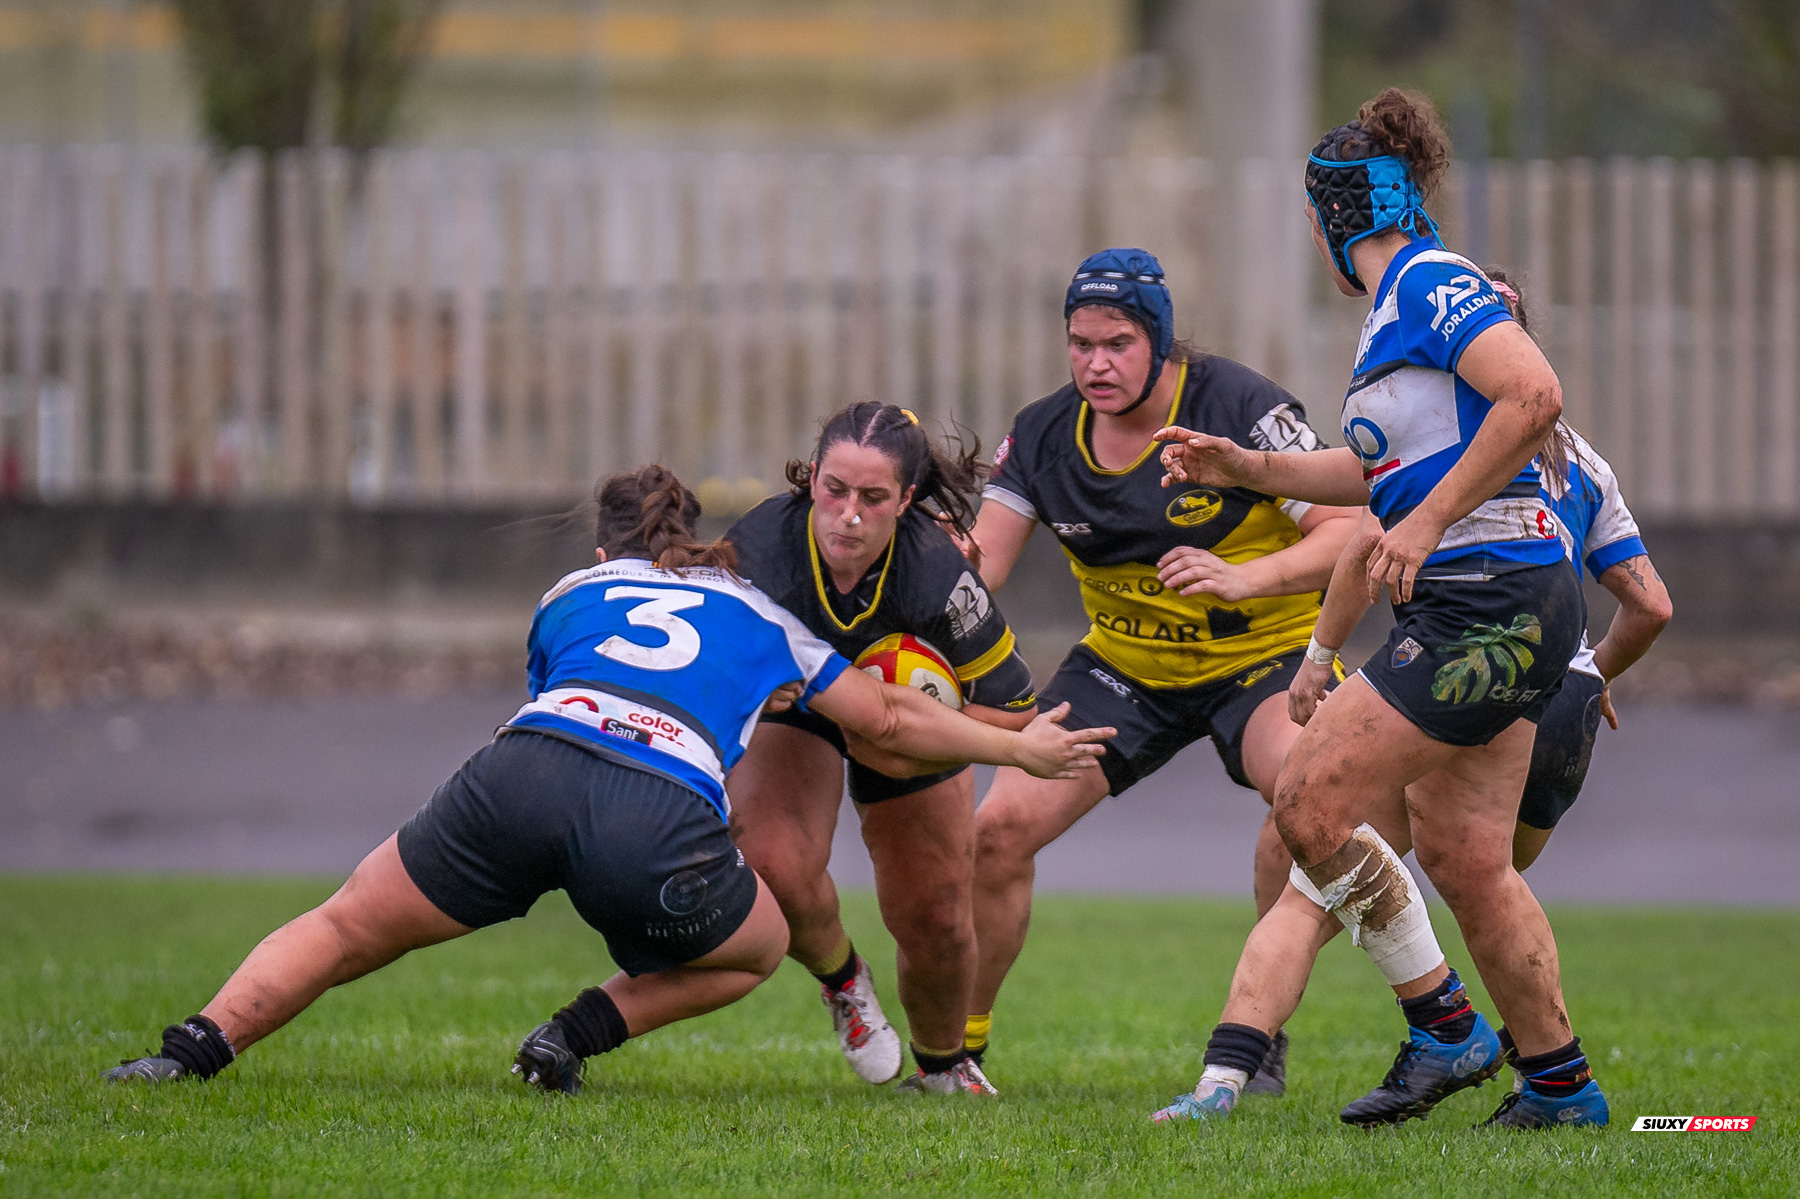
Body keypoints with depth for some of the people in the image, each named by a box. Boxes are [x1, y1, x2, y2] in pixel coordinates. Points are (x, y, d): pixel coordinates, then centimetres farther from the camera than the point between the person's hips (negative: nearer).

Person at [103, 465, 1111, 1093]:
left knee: (346, 932, 16)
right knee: (764, 943, 28)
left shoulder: (570, 596, 34)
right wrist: (1019, 746, 53)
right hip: (662, 821, -1)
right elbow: (889, 719, 37)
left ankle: (194, 1048, -5)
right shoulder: (761, 614, 31)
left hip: (522, 769, 1)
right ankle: (579, 1035, 9)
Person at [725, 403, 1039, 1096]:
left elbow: (1015, 710, -24)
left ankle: (942, 1065, 35)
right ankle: (841, 978, 9)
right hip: (787, 700, 0)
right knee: (776, 865, -25)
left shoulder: (936, 575, -38)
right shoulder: (756, 550, -38)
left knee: (934, 922, 3)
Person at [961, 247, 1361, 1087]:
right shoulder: (1043, 436, -7)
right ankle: (956, 1044, 11)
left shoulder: (1240, 407, -20)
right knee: (999, 828, -9)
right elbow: (976, 566, -8)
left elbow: (1347, 531, -22)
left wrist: (1243, 579, -38)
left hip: (1263, 653, -4)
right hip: (1125, 666, 4)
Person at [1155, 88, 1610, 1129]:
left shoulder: (1430, 283, -10)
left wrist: (1428, 523, -20)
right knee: (1463, 856, 10)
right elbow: (1382, 466, 30)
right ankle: (1562, 1083, 16)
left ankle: (1445, 1029, -2)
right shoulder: (1401, 301, 19)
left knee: (1311, 800, -9)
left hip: (1491, 601, -10)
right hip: (1497, 610, 10)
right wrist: (1243, 468, 25)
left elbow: (1535, 396, -24)